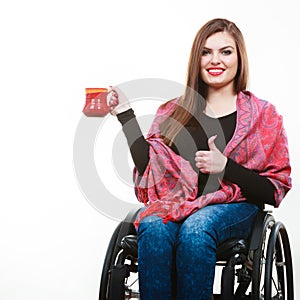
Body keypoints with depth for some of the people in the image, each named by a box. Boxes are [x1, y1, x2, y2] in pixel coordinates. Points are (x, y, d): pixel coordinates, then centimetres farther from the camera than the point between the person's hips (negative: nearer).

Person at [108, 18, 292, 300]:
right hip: (174, 203, 2)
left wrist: (225, 167, -10)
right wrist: (126, 115, 4)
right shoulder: (171, 112, 17)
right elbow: (149, 169, 6)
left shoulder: (263, 115, 9)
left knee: (196, 228, -35)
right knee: (153, 229, -33)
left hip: (232, 206, -2)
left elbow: (275, 189, 5)